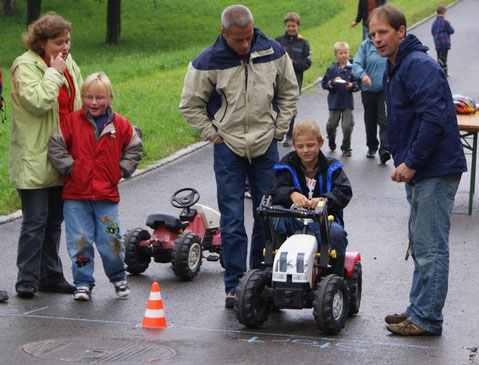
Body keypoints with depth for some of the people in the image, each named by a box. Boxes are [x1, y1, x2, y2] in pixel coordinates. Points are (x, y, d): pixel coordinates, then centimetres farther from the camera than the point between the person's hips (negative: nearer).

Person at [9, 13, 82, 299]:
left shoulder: (69, 64, 12)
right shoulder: (26, 66, -10)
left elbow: (79, 103, 23)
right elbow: (37, 102, -25)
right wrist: (54, 73, -17)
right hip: (35, 159, -7)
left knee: (54, 220, 13)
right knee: (35, 221, -5)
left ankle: (51, 276, 22)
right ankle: (27, 280, 2)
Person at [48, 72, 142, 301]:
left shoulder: (120, 125, 5)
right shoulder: (72, 122, 0)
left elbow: (134, 148, 17)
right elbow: (55, 146, -1)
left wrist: (121, 170, 6)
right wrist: (70, 167, -6)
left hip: (107, 195, 1)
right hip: (76, 195, 0)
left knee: (111, 241, 1)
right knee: (79, 240, 0)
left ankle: (118, 278, 24)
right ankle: (83, 283, 12)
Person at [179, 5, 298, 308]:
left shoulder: (274, 53, -3)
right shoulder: (208, 63, -11)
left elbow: (289, 93, 13)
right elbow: (190, 105, 2)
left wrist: (278, 129, 7)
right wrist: (213, 134, -3)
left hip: (266, 146, 2)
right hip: (229, 148, -2)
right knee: (232, 220, -4)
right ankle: (235, 285, 2)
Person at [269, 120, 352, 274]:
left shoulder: (331, 168, 7)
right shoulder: (288, 166, 9)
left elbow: (344, 192, -8)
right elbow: (275, 191, -6)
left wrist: (324, 199, -29)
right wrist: (292, 194, -29)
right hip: (294, 219, 1)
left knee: (336, 232, -34)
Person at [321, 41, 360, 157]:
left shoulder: (352, 69, -1)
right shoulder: (332, 69, 0)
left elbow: (358, 84, 1)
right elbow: (324, 83, 0)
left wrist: (352, 85, -19)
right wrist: (333, 82, -17)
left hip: (348, 103, -1)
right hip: (334, 102, 1)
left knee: (348, 126, -4)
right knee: (331, 125, 9)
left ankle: (346, 148, 11)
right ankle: (331, 142, 39)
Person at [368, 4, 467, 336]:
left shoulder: (420, 66, -17)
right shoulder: (394, 70, 16)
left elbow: (434, 119, -26)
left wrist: (411, 163, -22)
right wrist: (405, 163, 15)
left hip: (436, 171, -11)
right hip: (418, 170, 11)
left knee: (431, 247, -6)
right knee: (422, 246, 17)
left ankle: (426, 318, 0)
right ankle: (420, 311, 26)